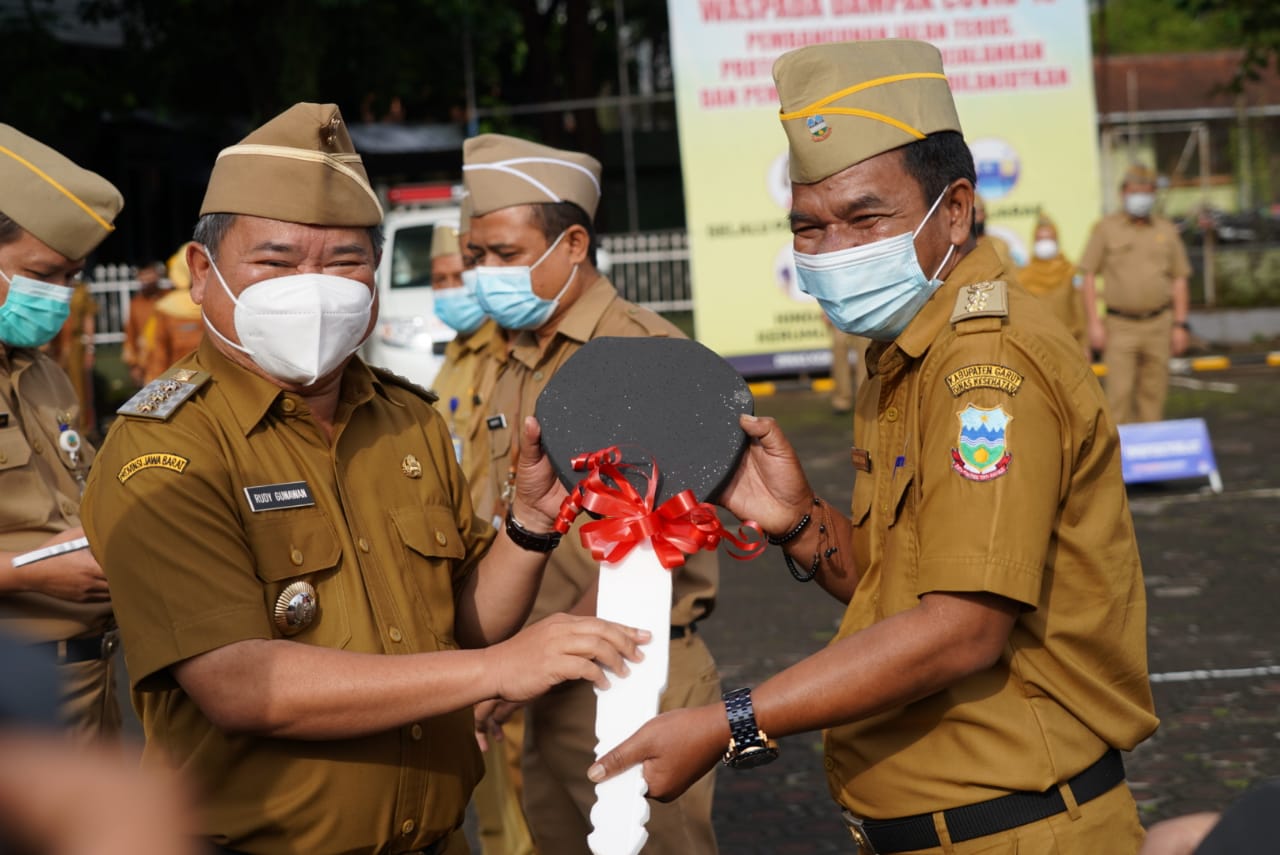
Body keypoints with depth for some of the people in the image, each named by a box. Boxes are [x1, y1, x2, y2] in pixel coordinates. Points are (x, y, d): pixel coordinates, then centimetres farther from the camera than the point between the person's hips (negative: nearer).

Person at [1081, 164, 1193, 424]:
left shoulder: (1167, 231, 9)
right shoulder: (1105, 228, 2)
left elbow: (1179, 281, 10)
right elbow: (1089, 277, 1)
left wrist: (1180, 325, 3)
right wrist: (1094, 323, -7)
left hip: (1158, 325, 3)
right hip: (1120, 326, -2)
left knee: (1154, 393, 5)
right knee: (1119, 393, -10)